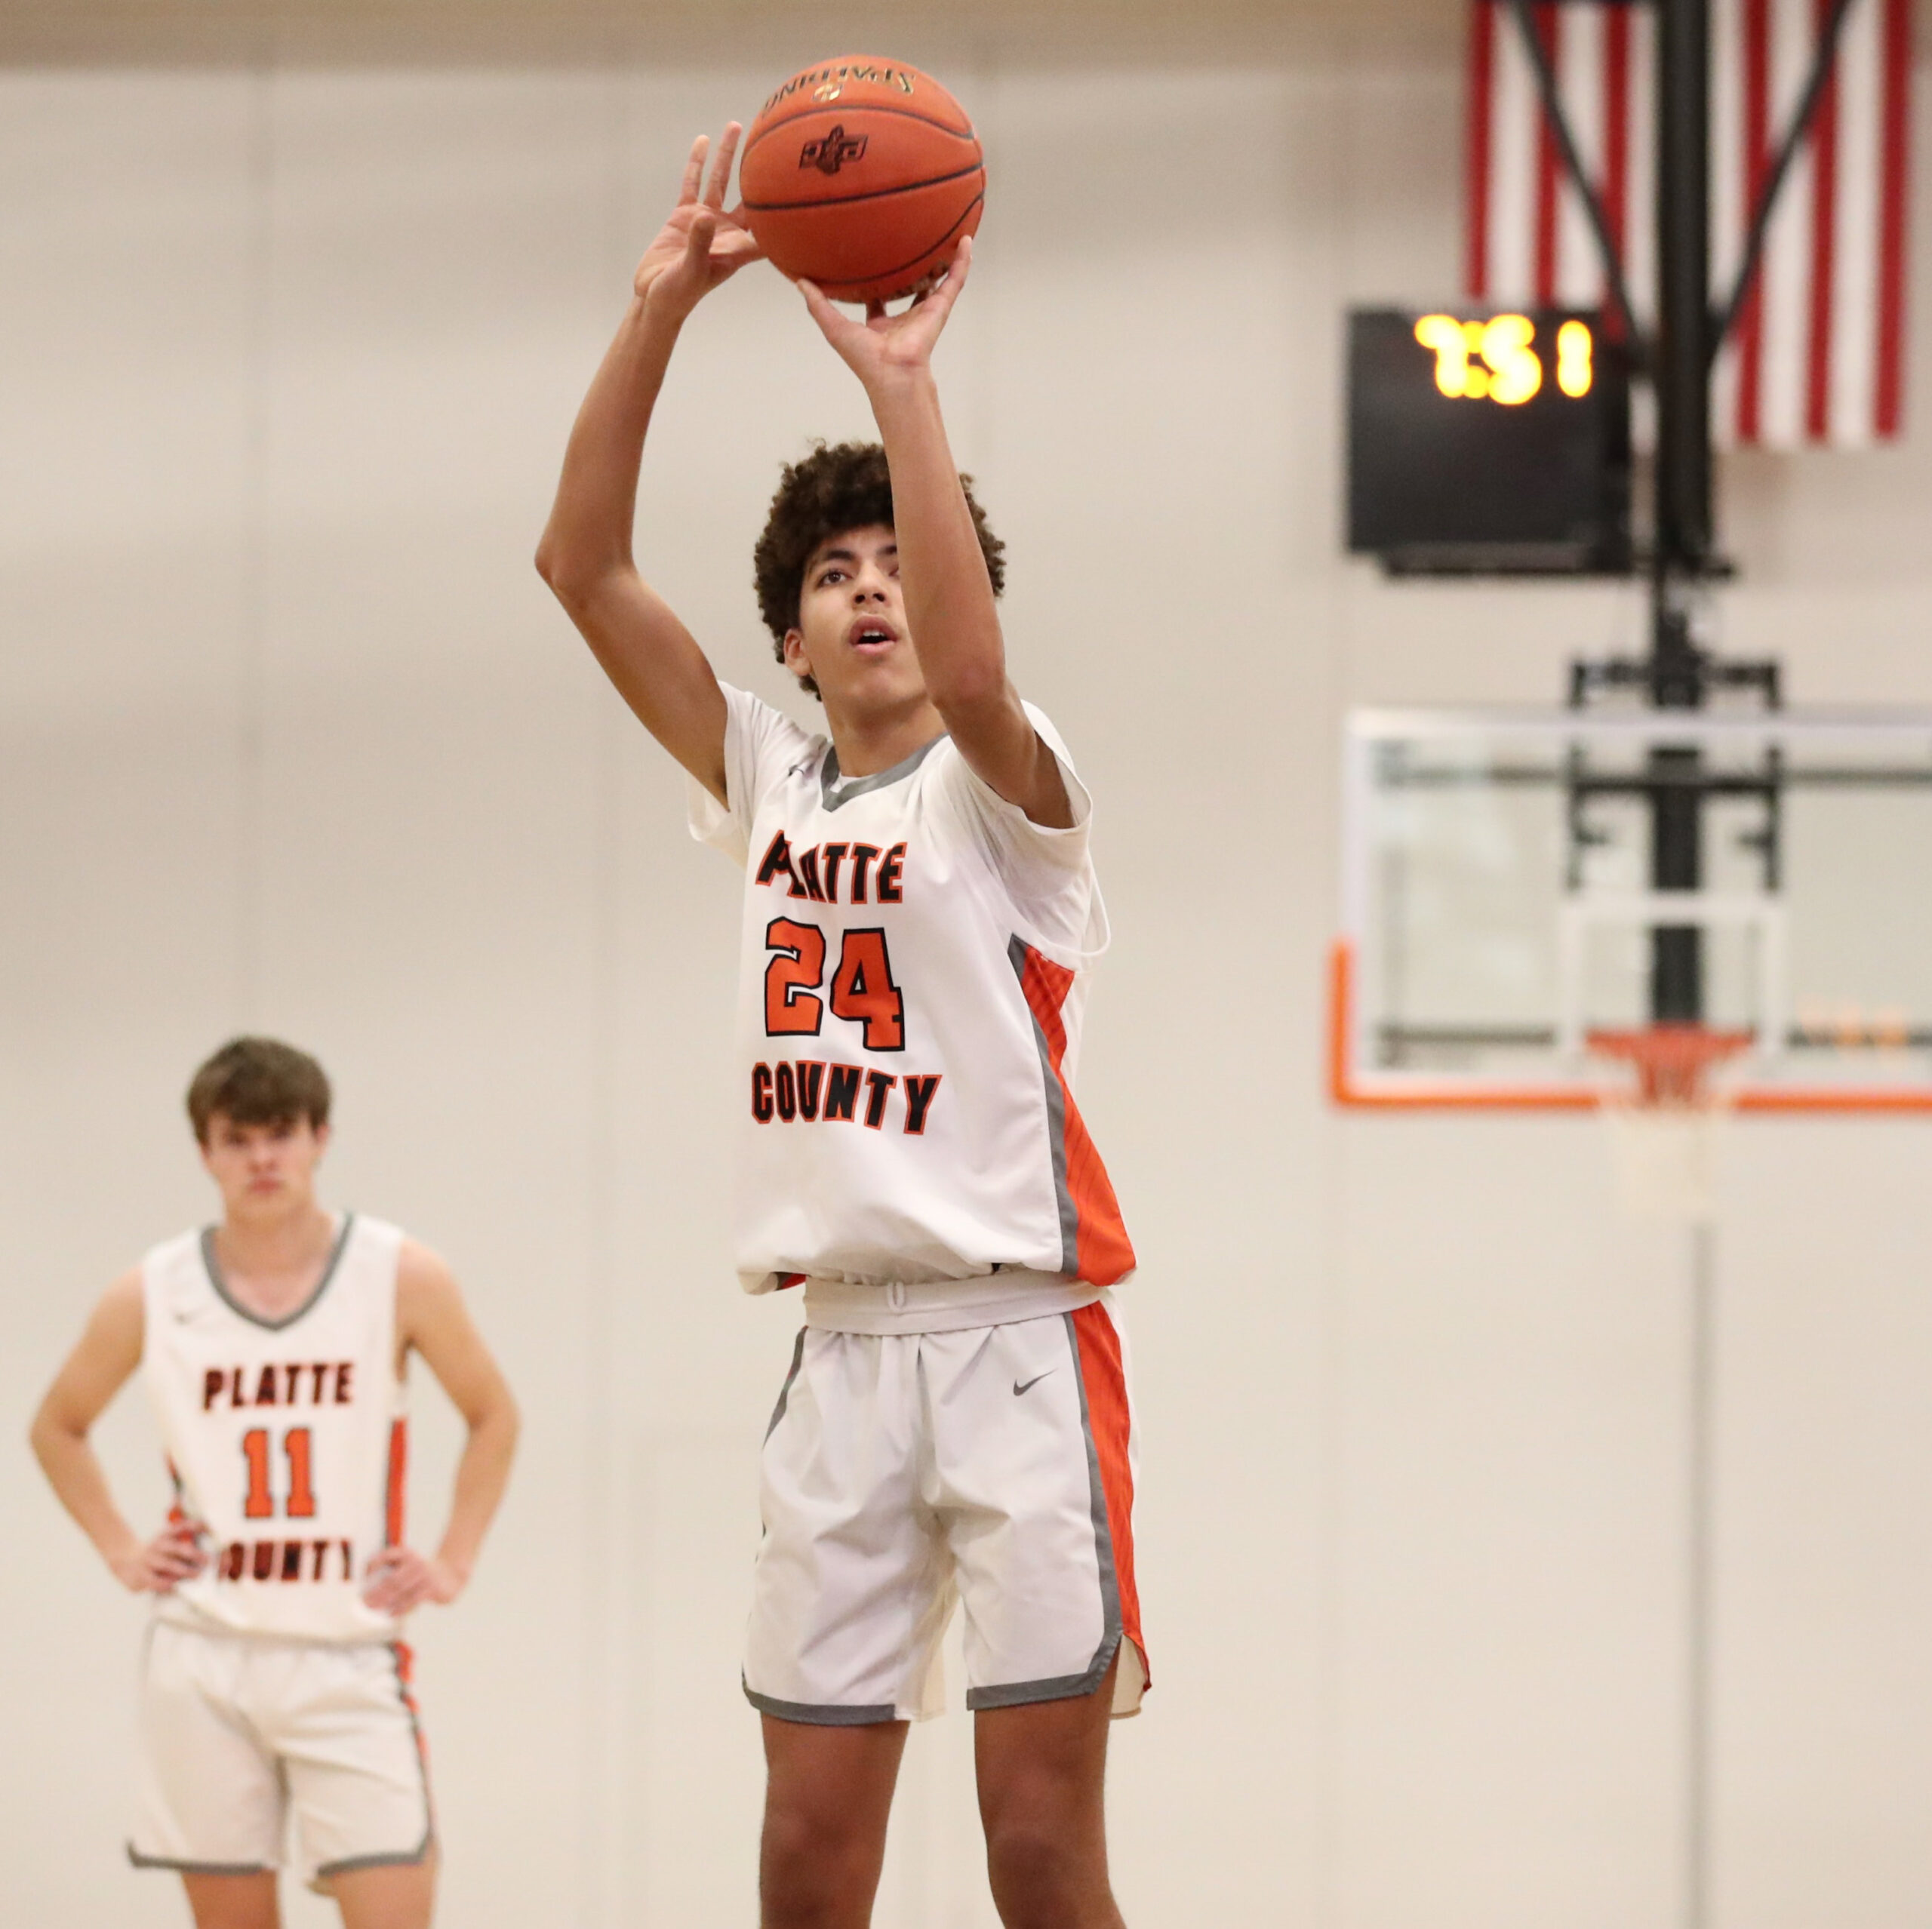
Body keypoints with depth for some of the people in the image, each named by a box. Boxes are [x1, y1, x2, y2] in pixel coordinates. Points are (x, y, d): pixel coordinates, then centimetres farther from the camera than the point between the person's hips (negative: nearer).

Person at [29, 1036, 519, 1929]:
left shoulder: (401, 1277, -2)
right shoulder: (151, 1296, 1)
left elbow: (493, 1417, 12)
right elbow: (58, 1428, 18)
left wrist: (452, 1562, 3)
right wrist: (120, 1552, 7)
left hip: (347, 1656, -1)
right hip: (204, 1655, 1)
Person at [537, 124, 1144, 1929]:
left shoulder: (1000, 793, -2)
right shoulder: (767, 784, 12)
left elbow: (968, 674, -27)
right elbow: (582, 567, 5)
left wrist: (900, 379, -27)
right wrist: (660, 310, -6)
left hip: (1017, 1341, -5)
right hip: (844, 1353, 5)